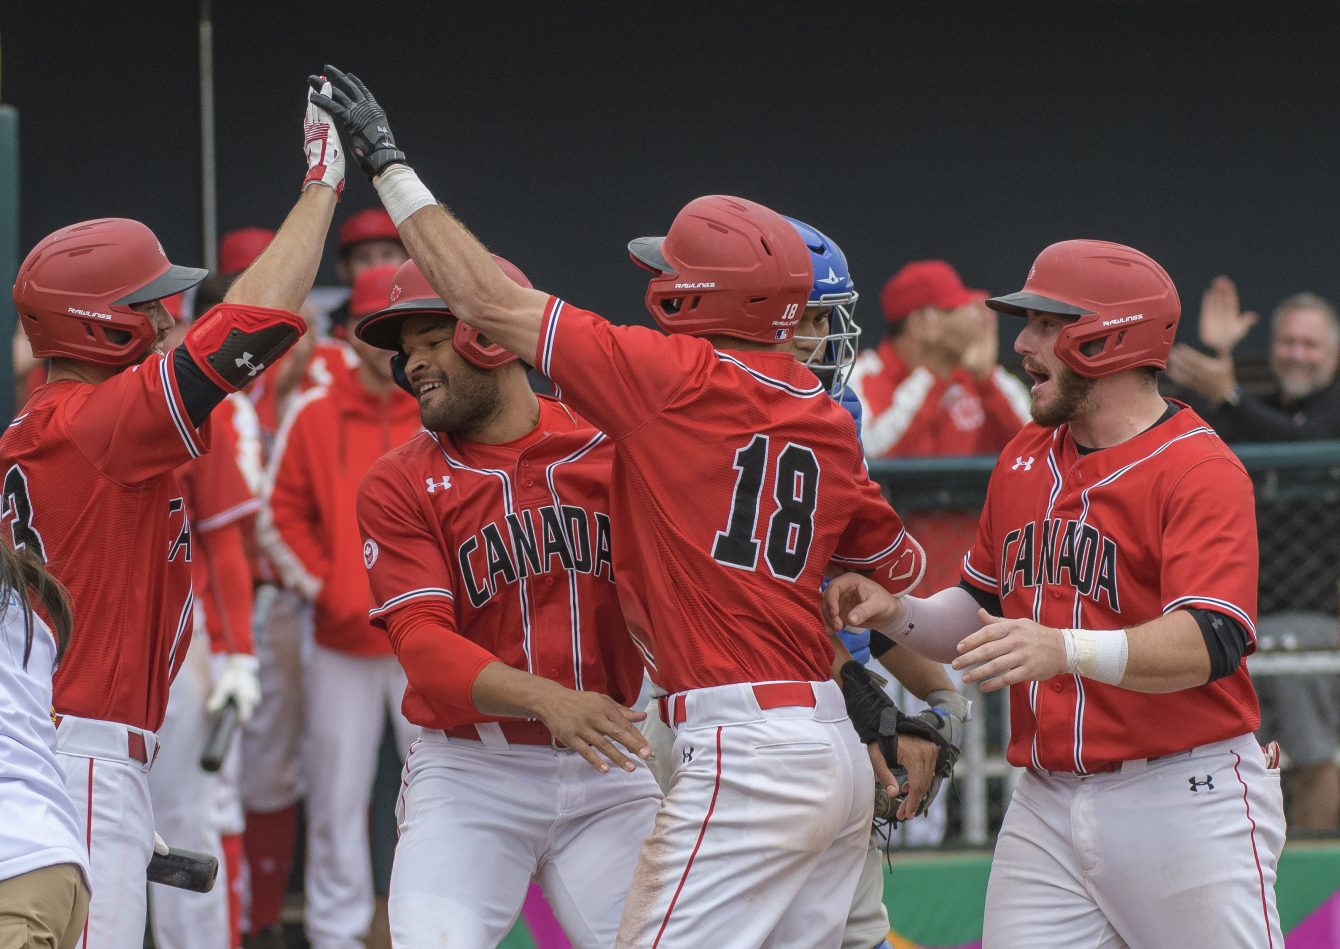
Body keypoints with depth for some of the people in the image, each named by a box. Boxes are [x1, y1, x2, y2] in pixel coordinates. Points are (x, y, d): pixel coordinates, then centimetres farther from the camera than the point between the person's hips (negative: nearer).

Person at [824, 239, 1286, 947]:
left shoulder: (1199, 471, -11)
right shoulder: (1025, 460, 15)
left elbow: (1210, 642, -24)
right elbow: (981, 611, 24)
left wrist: (1066, 649, -39)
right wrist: (895, 614, 2)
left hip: (1185, 801, -6)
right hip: (1046, 804, 6)